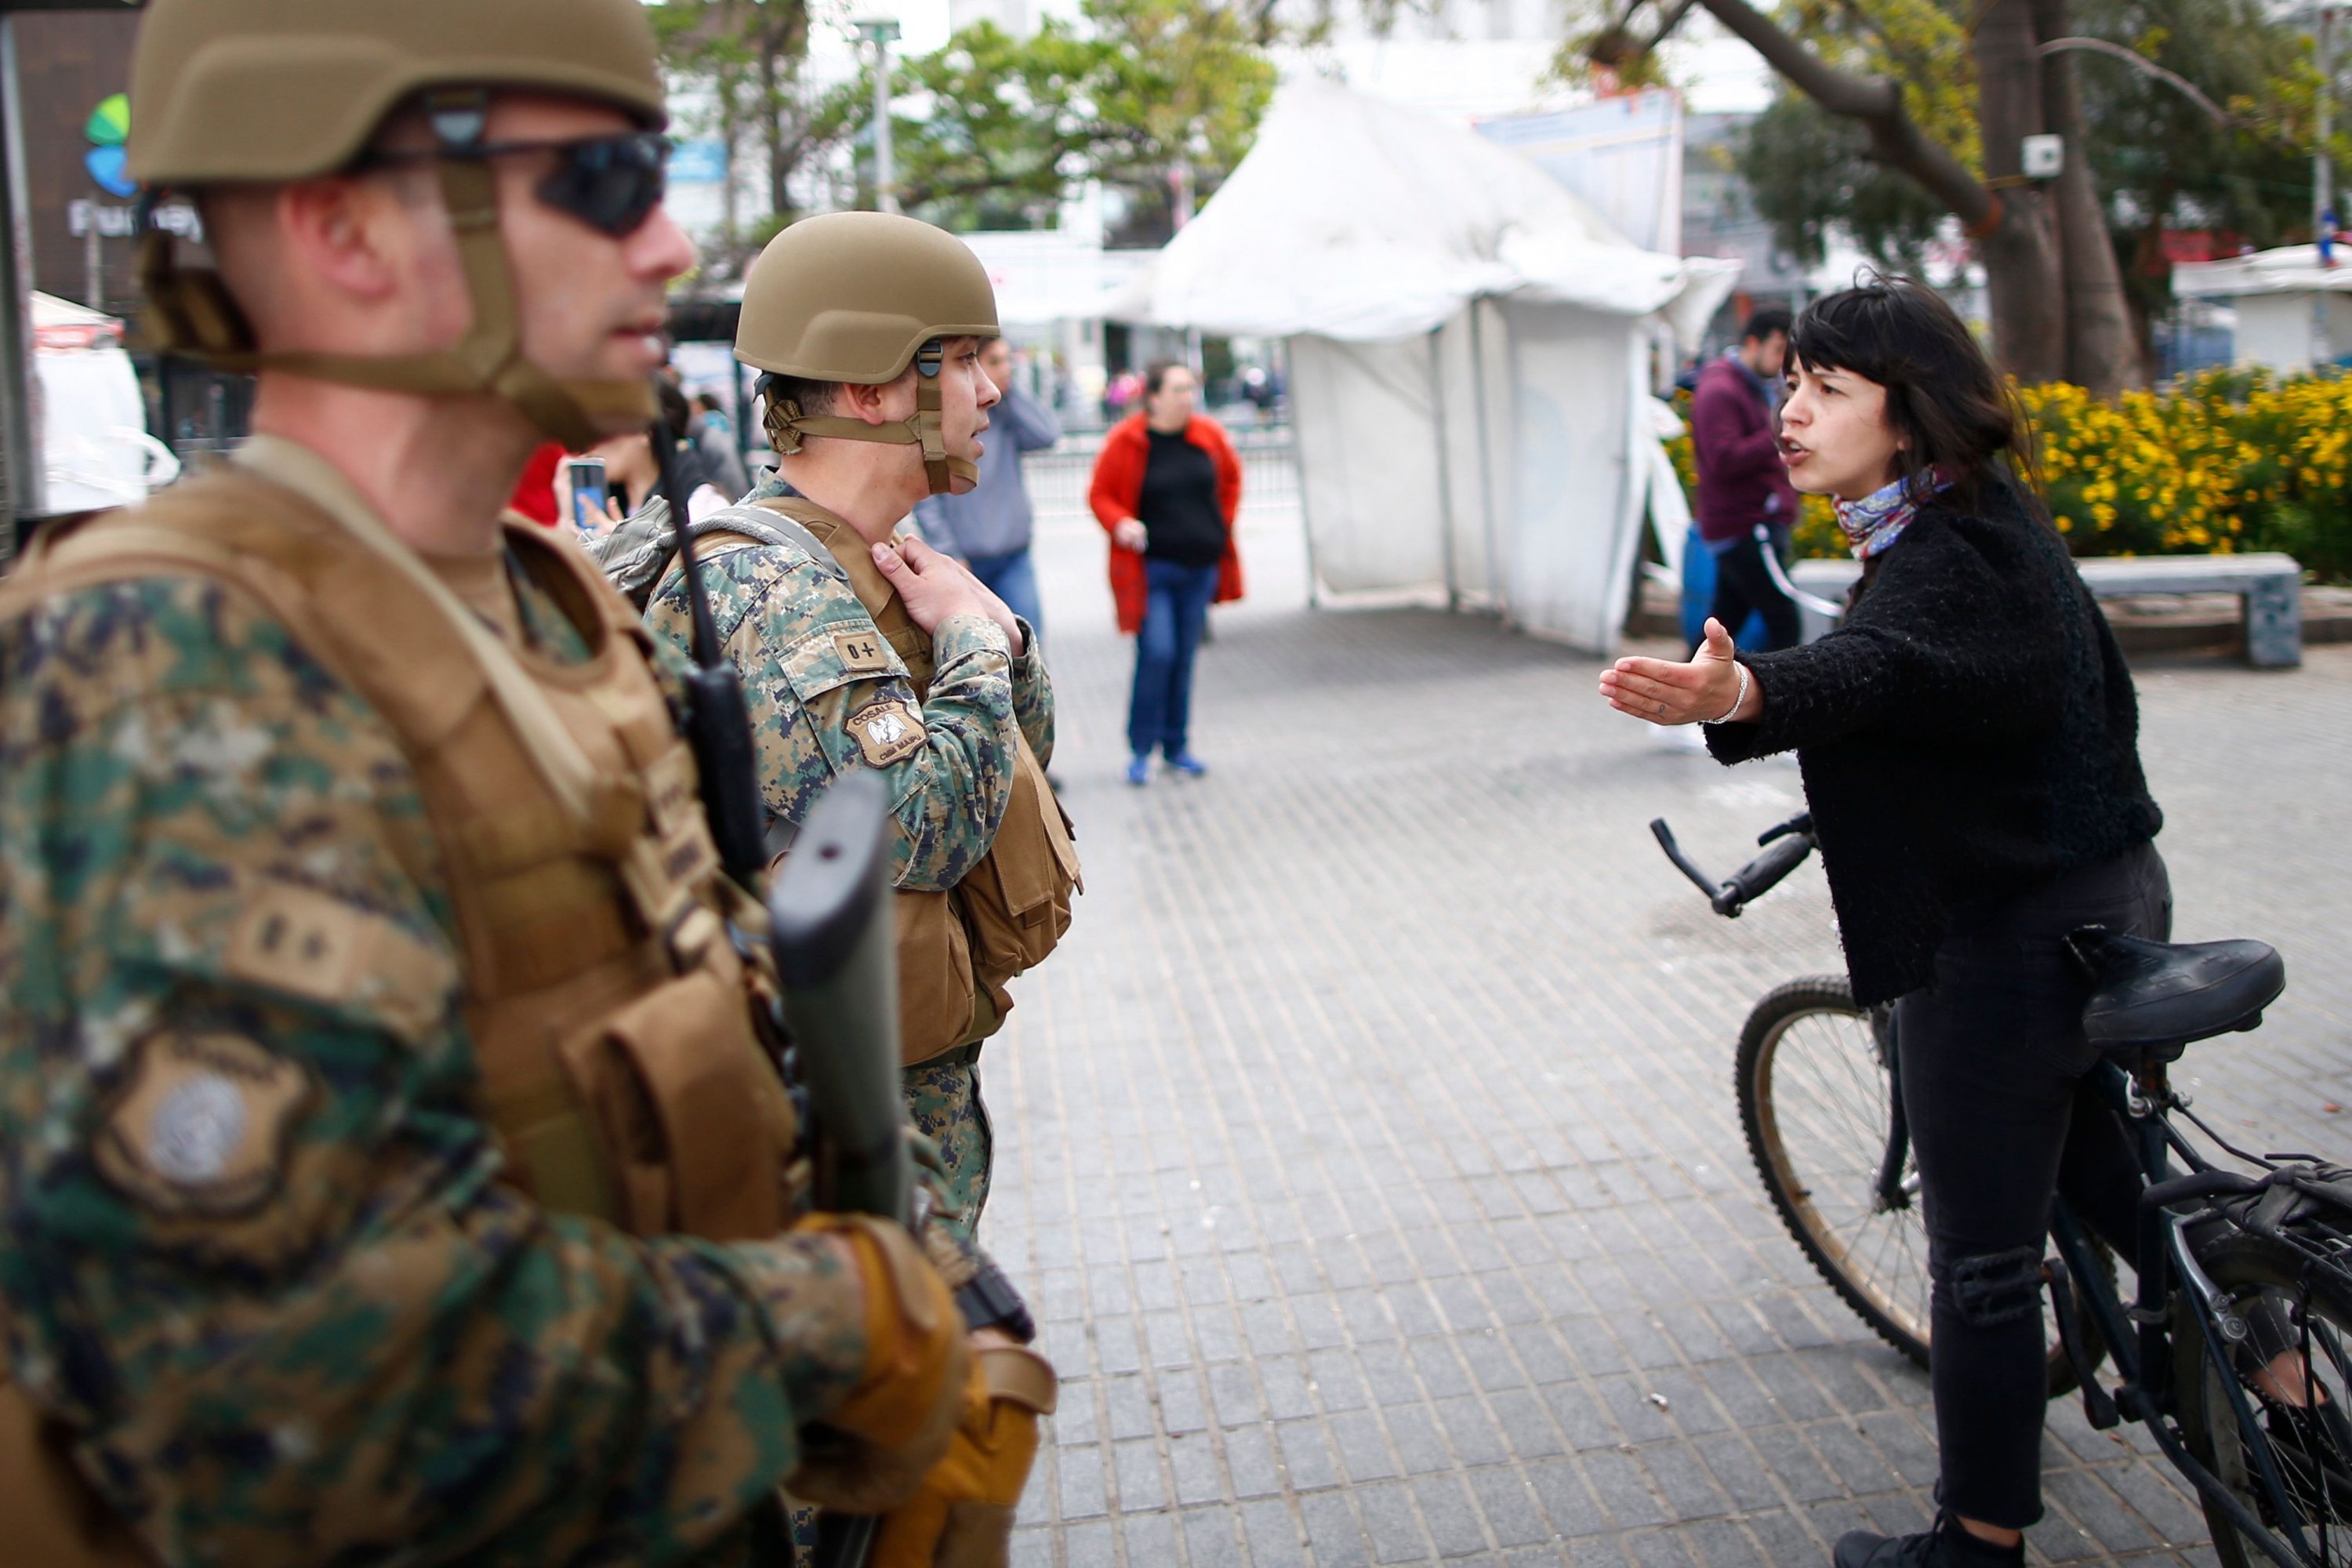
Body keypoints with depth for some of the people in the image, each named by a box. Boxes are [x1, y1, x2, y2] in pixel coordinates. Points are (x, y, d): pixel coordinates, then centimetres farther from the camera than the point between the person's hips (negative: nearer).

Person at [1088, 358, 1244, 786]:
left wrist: (1224, 524, 12)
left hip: (1200, 566, 4)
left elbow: (1231, 477, 20)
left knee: (1185, 657, 9)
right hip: (1151, 567, -4)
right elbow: (1099, 494, -2)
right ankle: (1140, 750, 1)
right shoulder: (1124, 441, -8)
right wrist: (1120, 524, -19)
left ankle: (1177, 746, 21)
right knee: (1157, 654, -12)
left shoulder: (1208, 434, 3)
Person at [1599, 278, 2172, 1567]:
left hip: (2007, 935, -11)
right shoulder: (1990, 520, 9)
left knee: (1982, 1262, 1)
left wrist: (1737, 696, -65)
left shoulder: (1948, 556, -24)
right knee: (2097, 1173, 28)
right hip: (2107, 894, 11)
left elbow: (1875, 666, -46)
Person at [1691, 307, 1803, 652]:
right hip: (1744, 530, -10)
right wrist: (1777, 438, -22)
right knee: (1785, 624, -12)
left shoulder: (1755, 387, 21)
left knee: (1724, 621, 10)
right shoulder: (1720, 390, -13)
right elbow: (1723, 460, -23)